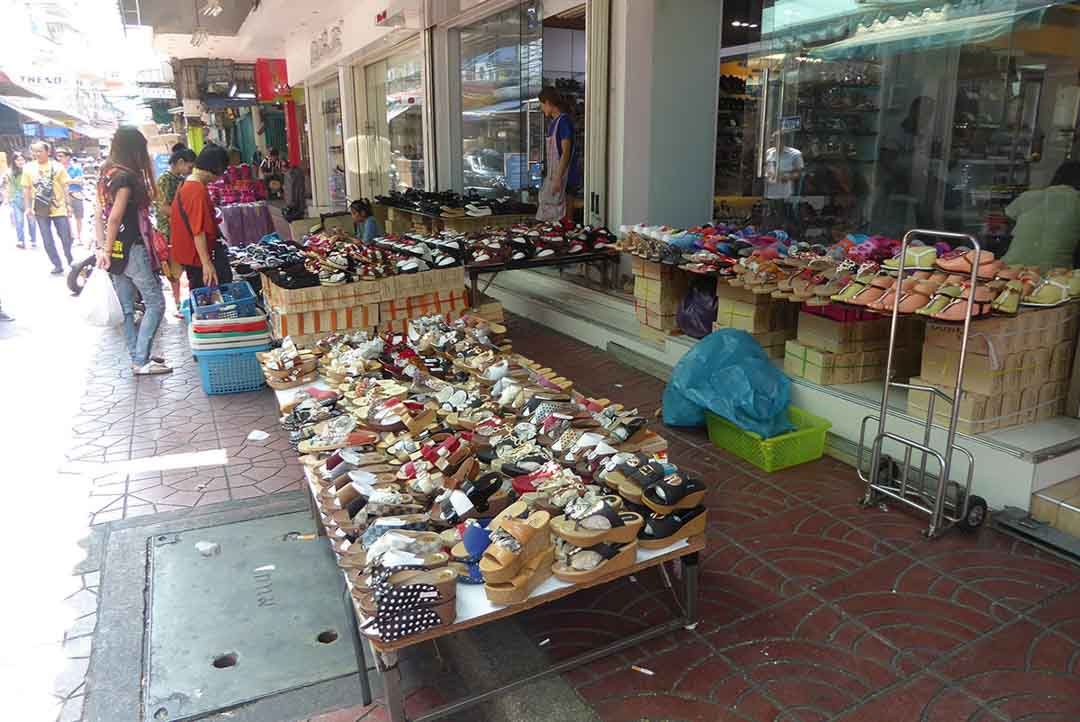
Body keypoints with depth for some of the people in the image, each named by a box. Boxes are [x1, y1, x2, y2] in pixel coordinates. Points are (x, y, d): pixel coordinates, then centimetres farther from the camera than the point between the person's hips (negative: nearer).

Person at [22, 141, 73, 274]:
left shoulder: (57, 166, -2)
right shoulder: (28, 167, 2)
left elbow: (64, 186, 2)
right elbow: (26, 189, 6)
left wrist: (67, 204, -3)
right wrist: (28, 207, 3)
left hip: (58, 208, -2)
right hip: (40, 210, 2)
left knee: (66, 238, 3)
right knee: (47, 241, 5)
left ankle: (71, 262, 24)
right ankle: (57, 265, 15)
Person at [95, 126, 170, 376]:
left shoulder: (105, 175, 11)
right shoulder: (127, 177, -14)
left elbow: (100, 216, 11)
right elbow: (115, 218, -18)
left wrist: (102, 248, 10)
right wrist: (108, 251, -11)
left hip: (114, 251, 9)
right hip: (132, 249, -9)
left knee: (127, 308, 12)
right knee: (155, 302, -2)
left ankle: (138, 358, 21)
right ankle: (141, 361, -4)